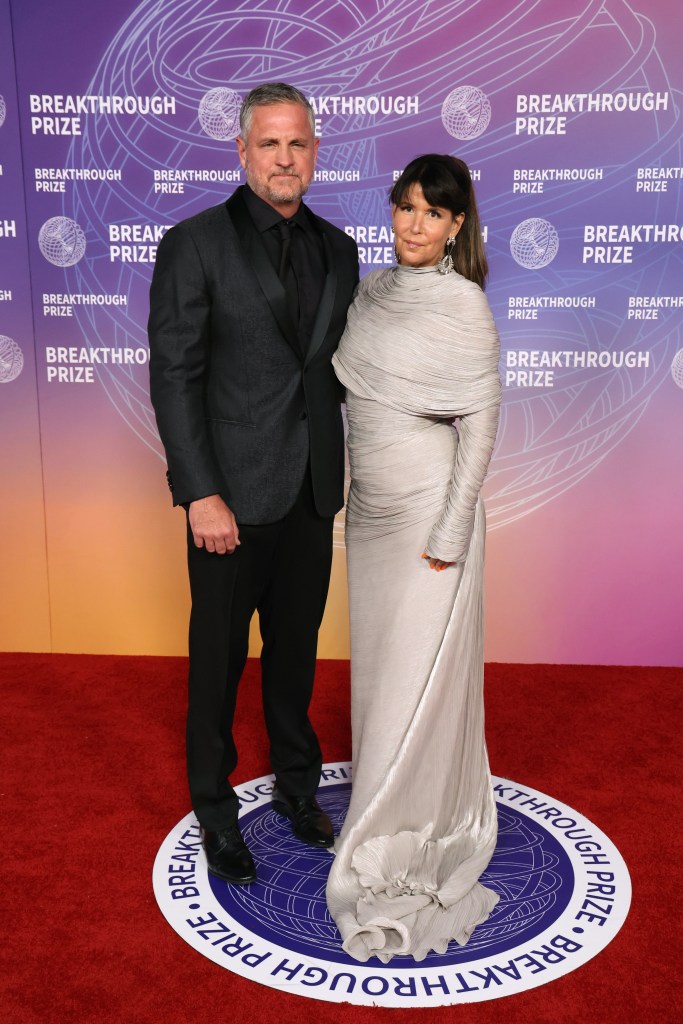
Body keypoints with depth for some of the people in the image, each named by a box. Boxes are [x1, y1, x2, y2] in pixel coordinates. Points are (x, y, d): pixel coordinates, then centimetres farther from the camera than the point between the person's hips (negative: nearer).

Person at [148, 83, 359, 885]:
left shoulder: (336, 249, 9)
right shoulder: (195, 244, -7)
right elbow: (174, 377, -11)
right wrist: (201, 494, -16)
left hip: (313, 493, 5)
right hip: (233, 495, -4)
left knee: (296, 649, 18)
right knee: (219, 660, 9)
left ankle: (296, 784, 39)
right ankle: (215, 811, 30)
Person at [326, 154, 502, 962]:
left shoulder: (464, 303, -11)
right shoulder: (371, 289, 8)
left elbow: (480, 425, -13)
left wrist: (449, 533, -16)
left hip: (428, 508, -7)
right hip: (370, 507, 7)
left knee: (419, 672, 3)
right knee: (377, 663, 16)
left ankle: (413, 841, 21)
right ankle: (389, 810, 36)